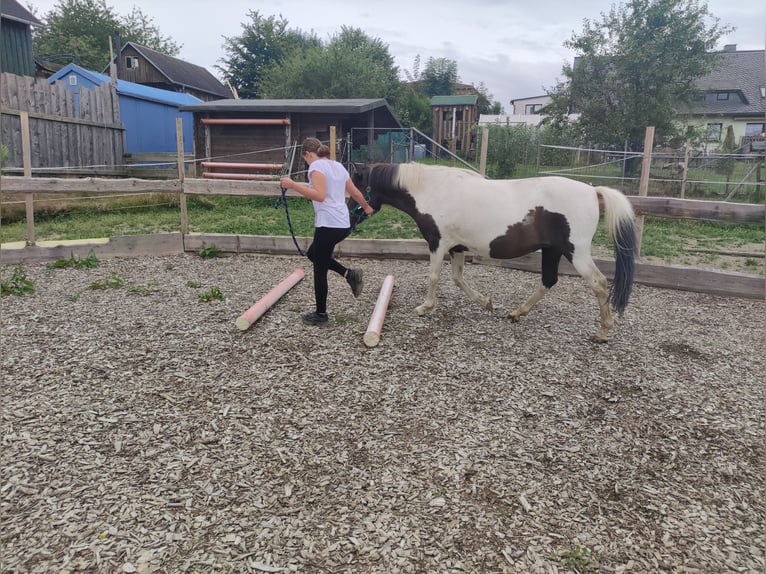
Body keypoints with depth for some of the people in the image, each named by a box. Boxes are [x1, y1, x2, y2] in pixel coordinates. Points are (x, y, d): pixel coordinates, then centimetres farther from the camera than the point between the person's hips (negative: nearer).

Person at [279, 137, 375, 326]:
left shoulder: (316, 166, -8)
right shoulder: (337, 165, 17)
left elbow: (320, 195, -22)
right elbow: (355, 192, 25)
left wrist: (293, 185, -19)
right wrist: (366, 207, 41)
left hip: (328, 224, -9)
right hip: (343, 224, 9)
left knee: (319, 270, 4)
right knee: (313, 254, 27)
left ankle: (321, 315, 15)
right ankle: (349, 274, 16)